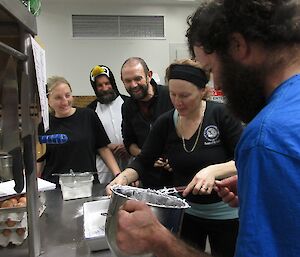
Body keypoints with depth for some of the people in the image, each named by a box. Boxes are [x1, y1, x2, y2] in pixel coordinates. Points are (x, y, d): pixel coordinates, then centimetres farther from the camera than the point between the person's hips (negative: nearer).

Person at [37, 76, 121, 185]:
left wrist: (118, 174, -3)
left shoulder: (88, 116, 4)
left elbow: (103, 148, 6)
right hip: (55, 187, 0)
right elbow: (38, 162, 9)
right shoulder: (43, 125, 6)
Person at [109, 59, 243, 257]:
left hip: (225, 213, -3)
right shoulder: (165, 123, -7)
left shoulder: (221, 115, -17)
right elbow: (143, 161, -2)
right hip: (186, 211, 3)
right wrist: (123, 178, -21)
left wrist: (213, 170, -35)